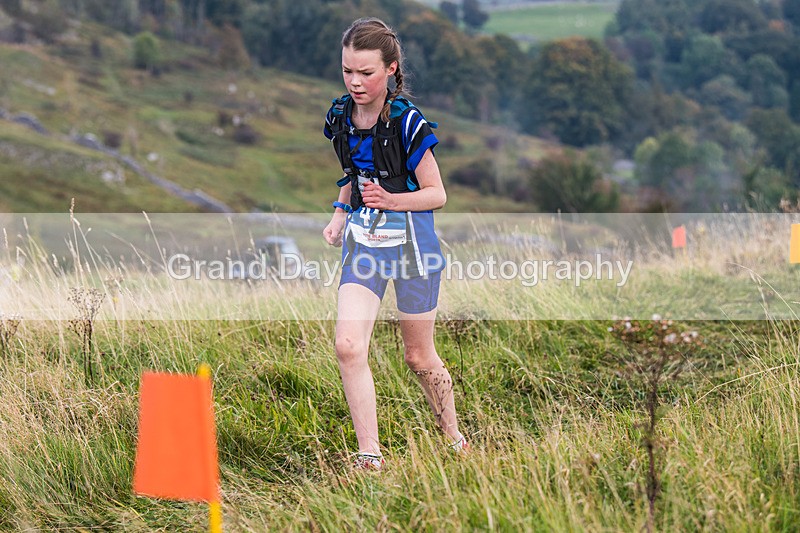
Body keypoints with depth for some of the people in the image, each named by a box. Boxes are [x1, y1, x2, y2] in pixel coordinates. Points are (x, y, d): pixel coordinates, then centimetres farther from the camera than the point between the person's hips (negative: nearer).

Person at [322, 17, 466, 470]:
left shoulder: (407, 122, -15)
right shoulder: (340, 118, 2)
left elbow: (436, 193, -10)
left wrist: (391, 200, -26)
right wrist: (340, 213, 4)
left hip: (412, 240, -4)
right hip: (363, 240, 4)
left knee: (419, 357, 8)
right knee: (348, 345, -15)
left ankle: (455, 439, 33)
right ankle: (370, 456, -10)